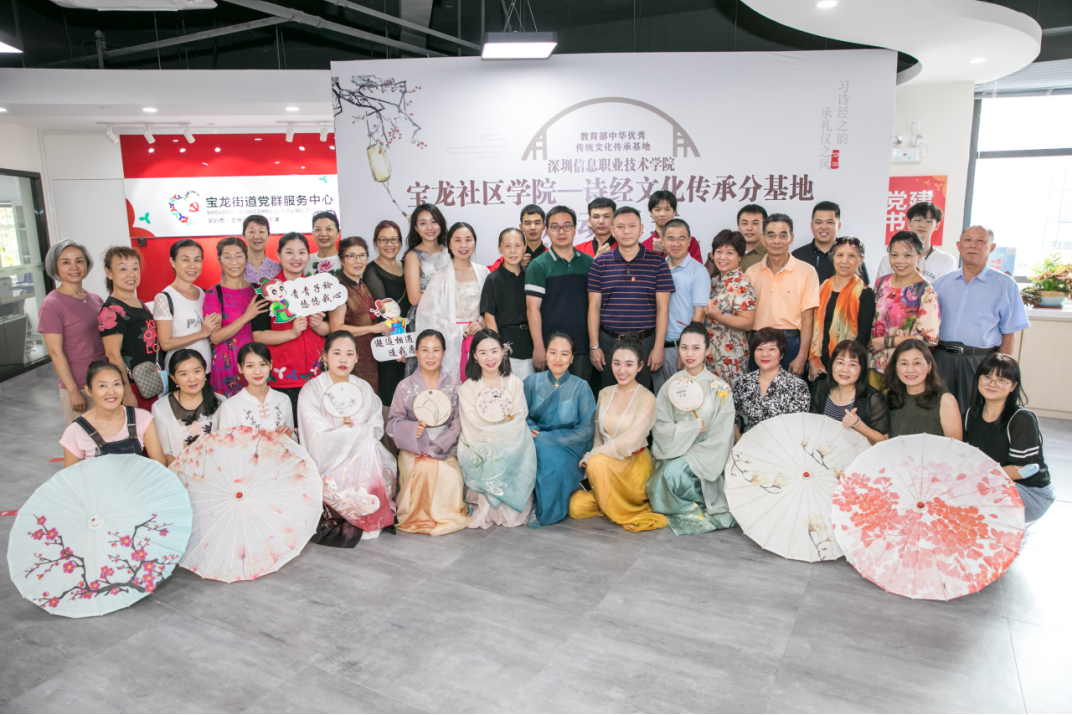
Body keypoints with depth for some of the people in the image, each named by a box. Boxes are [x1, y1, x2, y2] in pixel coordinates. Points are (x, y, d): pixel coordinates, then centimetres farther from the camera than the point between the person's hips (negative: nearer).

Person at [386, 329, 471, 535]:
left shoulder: (453, 383, 4)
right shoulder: (406, 386, 4)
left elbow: (459, 420, -1)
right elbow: (393, 422, 4)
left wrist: (438, 444, -13)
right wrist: (412, 429, -19)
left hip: (446, 447, 1)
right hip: (414, 447, 0)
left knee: (451, 476, -28)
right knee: (423, 470, -32)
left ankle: (447, 515, 2)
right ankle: (417, 516, -4)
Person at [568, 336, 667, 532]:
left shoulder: (646, 398, -12)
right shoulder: (605, 394, 6)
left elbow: (631, 441, -21)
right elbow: (598, 435, 10)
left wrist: (592, 455, -16)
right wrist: (593, 457, -8)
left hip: (635, 465, -5)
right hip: (606, 465, 5)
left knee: (598, 462, -35)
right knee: (576, 507, -16)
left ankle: (627, 514, -12)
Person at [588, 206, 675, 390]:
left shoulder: (657, 263, 2)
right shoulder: (600, 264, 5)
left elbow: (662, 308, 1)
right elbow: (594, 307, 4)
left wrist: (658, 347, -5)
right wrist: (594, 346, -1)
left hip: (644, 341, -1)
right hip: (608, 341, 1)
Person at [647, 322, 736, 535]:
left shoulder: (720, 388, 0)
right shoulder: (670, 386, 7)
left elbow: (720, 439, -5)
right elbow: (660, 428, -2)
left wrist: (690, 459, -15)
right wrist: (695, 426, -14)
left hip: (705, 460, -3)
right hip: (674, 459, 3)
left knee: (675, 472, -31)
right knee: (669, 474, -28)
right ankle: (699, 508, 0)